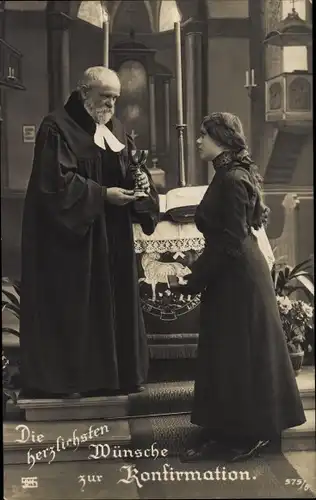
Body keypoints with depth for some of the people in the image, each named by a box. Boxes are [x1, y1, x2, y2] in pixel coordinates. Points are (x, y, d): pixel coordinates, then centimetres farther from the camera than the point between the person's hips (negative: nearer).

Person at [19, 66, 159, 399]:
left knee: (112, 303, 9)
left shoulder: (115, 130, 14)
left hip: (112, 237, 8)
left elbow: (130, 172, 15)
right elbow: (55, 182, -18)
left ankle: (110, 375, 18)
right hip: (68, 236, -7)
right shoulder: (57, 127, -10)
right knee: (69, 308, -4)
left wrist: (141, 181, -8)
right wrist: (102, 194, -20)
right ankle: (57, 379, 6)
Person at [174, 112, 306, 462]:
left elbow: (231, 242, -22)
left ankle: (253, 433, 13)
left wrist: (195, 280, -15)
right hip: (230, 278, 10)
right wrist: (197, 271, 13)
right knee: (223, 353, 13)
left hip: (238, 280, -10)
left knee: (242, 354, 0)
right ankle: (225, 430, 22)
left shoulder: (233, 180, -19)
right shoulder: (228, 176, 12)